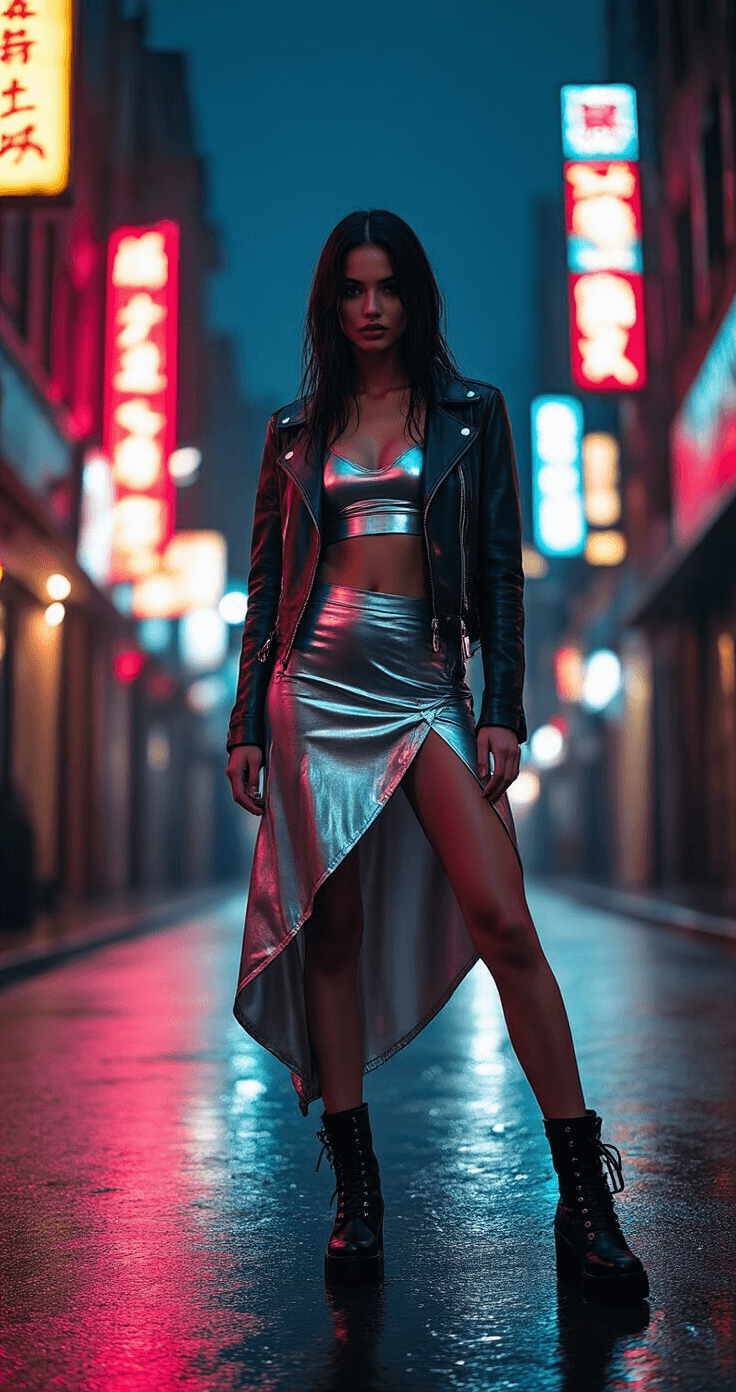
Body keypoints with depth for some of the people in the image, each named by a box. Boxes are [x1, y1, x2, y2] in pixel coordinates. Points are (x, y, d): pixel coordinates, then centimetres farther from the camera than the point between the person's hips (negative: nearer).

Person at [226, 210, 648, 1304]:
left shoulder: (473, 413, 11)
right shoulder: (297, 430, 14)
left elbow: (501, 571, 6)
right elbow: (267, 582, 14)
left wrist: (502, 711, -4)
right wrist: (248, 722, 6)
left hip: (426, 694, -2)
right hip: (315, 690, 2)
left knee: (502, 921, -14)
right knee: (332, 934, 2)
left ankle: (586, 1202, -6)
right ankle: (356, 1195, 12)